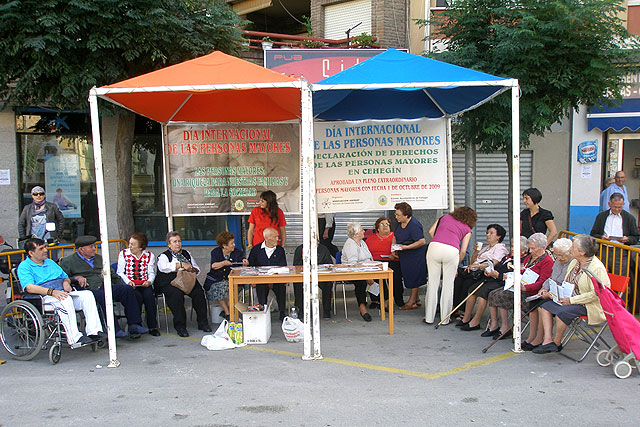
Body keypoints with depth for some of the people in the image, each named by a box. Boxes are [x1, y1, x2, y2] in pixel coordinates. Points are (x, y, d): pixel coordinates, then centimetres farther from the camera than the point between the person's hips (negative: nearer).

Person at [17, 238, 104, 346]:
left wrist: (66, 282, 5)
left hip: (63, 293, 7)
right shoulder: (24, 266, 4)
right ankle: (74, 338, -40)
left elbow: (65, 277, 32)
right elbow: (29, 287, -13)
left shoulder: (50, 262, 28)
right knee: (65, 300, -37)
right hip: (45, 297, -7)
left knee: (87, 294, -19)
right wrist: (51, 291, -25)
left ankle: (93, 332, -26)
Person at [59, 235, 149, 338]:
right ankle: (114, 330, -39)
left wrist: (122, 288, 17)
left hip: (106, 287, 6)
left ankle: (134, 326, -22)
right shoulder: (68, 261, 10)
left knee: (128, 289, -20)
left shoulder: (99, 258, 28)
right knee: (103, 296, -39)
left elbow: (112, 275, 30)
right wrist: (76, 278, -16)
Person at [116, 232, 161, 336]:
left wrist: (149, 281, -14)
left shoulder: (149, 256, 12)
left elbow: (151, 273, 9)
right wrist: (128, 282, -15)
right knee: (138, 296, -33)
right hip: (130, 285, -1)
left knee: (149, 296, -30)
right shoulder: (123, 254, 8)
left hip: (145, 284, 1)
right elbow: (120, 273, 3)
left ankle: (153, 326, -21)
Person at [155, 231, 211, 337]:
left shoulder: (186, 253, 25)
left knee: (199, 291, -25)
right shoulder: (163, 256, 9)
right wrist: (181, 264, -18)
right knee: (177, 293, -35)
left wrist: (191, 269, -1)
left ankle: (203, 323, -15)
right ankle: (180, 326, -27)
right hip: (170, 283, -4)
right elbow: (163, 267, -15)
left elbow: (197, 269, 24)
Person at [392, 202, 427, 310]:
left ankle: (412, 302, 8)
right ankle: (417, 300, 26)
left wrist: (407, 247, -28)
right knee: (409, 277, 14)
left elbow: (422, 241, -28)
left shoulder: (414, 225, -24)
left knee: (413, 278, -1)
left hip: (416, 256, -9)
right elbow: (395, 237, 17)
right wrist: (393, 248, 2)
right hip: (405, 256, 9)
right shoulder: (399, 223, 3)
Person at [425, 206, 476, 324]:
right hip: (451, 251, -2)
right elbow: (463, 251, 14)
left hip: (434, 247, 2)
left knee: (433, 283, 10)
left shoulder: (445, 217, 28)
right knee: (448, 285, 10)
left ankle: (429, 317, 14)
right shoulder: (467, 229, 22)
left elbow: (431, 231, 21)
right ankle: (445, 318, 14)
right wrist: (457, 265, 27)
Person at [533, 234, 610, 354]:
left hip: (589, 305, -9)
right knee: (544, 306, -6)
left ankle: (557, 343, -6)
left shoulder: (597, 267, -18)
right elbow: (567, 285, 19)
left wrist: (571, 300, -22)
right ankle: (548, 341, -16)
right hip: (571, 301, 9)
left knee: (561, 312, -30)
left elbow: (595, 294, -23)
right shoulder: (574, 263, 9)